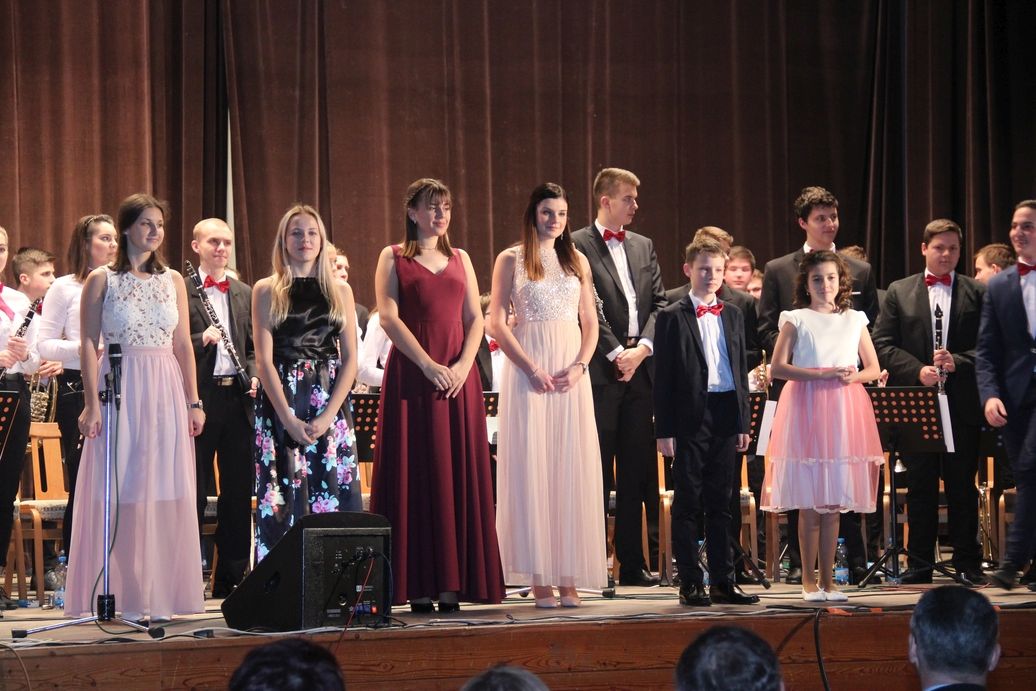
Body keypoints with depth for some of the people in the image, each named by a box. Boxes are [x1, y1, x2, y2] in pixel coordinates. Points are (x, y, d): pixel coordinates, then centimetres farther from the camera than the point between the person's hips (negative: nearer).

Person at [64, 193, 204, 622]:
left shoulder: (173, 280, 11)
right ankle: (119, 596, 2)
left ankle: (157, 595, 8)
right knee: (118, 494, -2)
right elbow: (89, 345, -3)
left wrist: (193, 401, 6)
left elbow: (183, 344, 12)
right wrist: (91, 404, -11)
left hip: (165, 393, 3)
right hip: (119, 392, -3)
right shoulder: (101, 280, 1)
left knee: (164, 494, 2)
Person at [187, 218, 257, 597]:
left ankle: (231, 578, 14)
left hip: (237, 397, 5)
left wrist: (254, 375, 0)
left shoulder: (245, 294, 15)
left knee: (239, 493, 7)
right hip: (199, 396, -5)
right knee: (193, 494, 0)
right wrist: (202, 339, -20)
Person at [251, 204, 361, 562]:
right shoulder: (266, 291, 6)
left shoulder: (340, 291, 11)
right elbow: (264, 361, -2)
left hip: (330, 404, 2)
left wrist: (327, 417, -8)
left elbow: (350, 360, 6)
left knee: (333, 498, -3)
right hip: (280, 404, -2)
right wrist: (290, 419, -12)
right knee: (282, 504, -5)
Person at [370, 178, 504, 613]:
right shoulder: (393, 258, 4)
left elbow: (475, 319, 10)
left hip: (458, 377, 4)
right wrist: (429, 365, -15)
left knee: (459, 476, 0)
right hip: (411, 376, -4)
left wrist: (463, 365, -7)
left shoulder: (460, 259, 16)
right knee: (416, 476, -4)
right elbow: (389, 318, -6)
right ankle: (418, 587, -3)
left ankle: (452, 584, 1)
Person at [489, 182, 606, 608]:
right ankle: (539, 579, -3)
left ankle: (569, 578, 2)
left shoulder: (577, 260, 14)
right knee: (532, 466, -5)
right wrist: (532, 369, -13)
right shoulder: (511, 260, 3)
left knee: (571, 467, 0)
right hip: (528, 370, -4)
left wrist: (580, 365, -5)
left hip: (571, 372, 4)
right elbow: (496, 322, -4)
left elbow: (590, 322, 12)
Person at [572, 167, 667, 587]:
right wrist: (616, 353, -12)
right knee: (597, 472, -3)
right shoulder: (577, 247, -2)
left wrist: (642, 348, -5)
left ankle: (634, 563, 11)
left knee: (638, 473, 6)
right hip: (600, 371, -5)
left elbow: (659, 302, 11)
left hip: (640, 366, 5)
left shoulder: (644, 247, 17)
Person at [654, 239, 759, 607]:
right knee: (688, 502, 0)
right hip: (690, 419, -4)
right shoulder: (672, 318, -1)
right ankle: (690, 584, 3)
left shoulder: (733, 315, 13)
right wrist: (664, 430, -9)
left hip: (726, 415, 4)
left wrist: (743, 422, 9)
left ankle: (722, 582, 12)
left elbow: (741, 370, 15)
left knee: (720, 503, 8)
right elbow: (663, 378, -4)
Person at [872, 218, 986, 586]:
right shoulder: (899, 292, 8)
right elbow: (882, 345, 1)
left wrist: (958, 362, -17)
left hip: (961, 404, 0)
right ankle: (919, 564, 10)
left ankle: (968, 563, 12)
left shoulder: (977, 293, 6)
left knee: (963, 486, 4)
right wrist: (917, 370, -12)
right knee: (920, 486, 5)